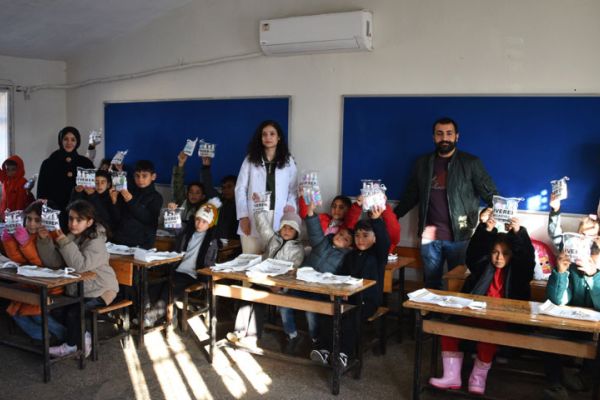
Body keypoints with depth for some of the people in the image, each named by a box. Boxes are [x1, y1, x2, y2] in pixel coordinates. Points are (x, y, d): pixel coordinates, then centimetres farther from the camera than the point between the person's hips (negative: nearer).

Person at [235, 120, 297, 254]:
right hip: (253, 217, 0)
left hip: (278, 218, 0)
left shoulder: (288, 160, 8)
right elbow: (240, 189, 5)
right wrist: (243, 216, -5)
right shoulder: (250, 159, 8)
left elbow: (293, 190, 7)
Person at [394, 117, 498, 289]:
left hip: (459, 236, -3)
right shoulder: (422, 163, 9)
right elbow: (411, 195, 14)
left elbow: (491, 194, -1)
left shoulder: (471, 162, -1)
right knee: (431, 285, 13)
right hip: (429, 236, 3)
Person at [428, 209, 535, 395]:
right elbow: (474, 252, -2)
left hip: (504, 320, -3)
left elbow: (528, 257, -8)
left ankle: (478, 378, -12)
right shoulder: (484, 266, 15)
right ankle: (452, 376, -11)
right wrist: (486, 229, -17)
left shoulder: (517, 270, 9)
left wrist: (519, 233, -24)